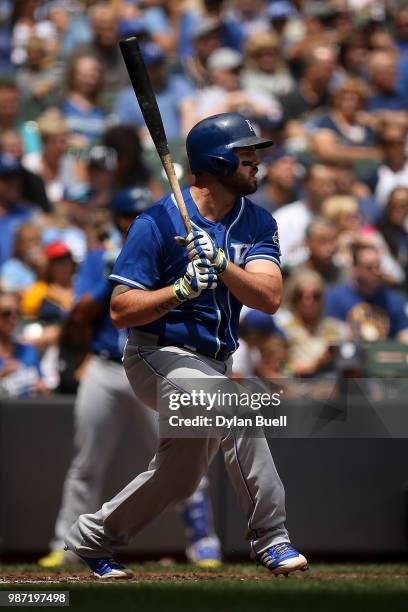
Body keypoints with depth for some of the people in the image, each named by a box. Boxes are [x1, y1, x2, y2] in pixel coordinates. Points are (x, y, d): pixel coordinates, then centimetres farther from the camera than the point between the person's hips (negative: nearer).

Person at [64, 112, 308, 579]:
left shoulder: (257, 223, 1)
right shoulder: (158, 223, -14)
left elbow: (269, 298, -15)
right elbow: (120, 311, -16)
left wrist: (222, 264, -30)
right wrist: (181, 290, -29)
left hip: (211, 363, 7)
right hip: (158, 357, -7)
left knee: (177, 480, 15)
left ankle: (93, 537, 35)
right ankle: (270, 538, -26)